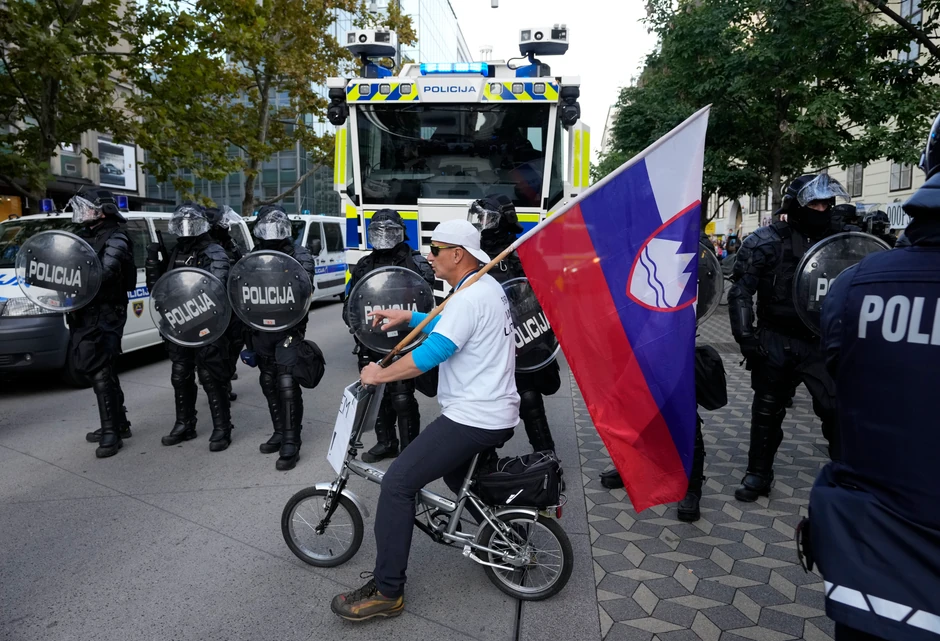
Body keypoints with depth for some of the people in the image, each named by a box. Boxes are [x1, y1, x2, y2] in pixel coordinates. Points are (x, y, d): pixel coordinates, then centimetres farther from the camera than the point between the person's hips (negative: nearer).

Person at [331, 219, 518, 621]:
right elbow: (449, 329, 27)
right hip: (498, 416, 11)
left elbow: (434, 351, -26)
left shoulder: (470, 297, -19)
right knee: (456, 476, 34)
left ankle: (386, 591, -2)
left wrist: (379, 374, -14)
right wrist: (407, 316, 20)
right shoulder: (489, 287, 13)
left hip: (472, 419, -11)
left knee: (397, 483, -9)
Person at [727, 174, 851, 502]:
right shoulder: (766, 241, -6)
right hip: (776, 341, -2)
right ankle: (759, 473, 24)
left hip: (822, 341, 2)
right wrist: (745, 334, -16)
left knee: (837, 407, -4)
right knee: (768, 410, 9)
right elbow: (741, 290, -9)